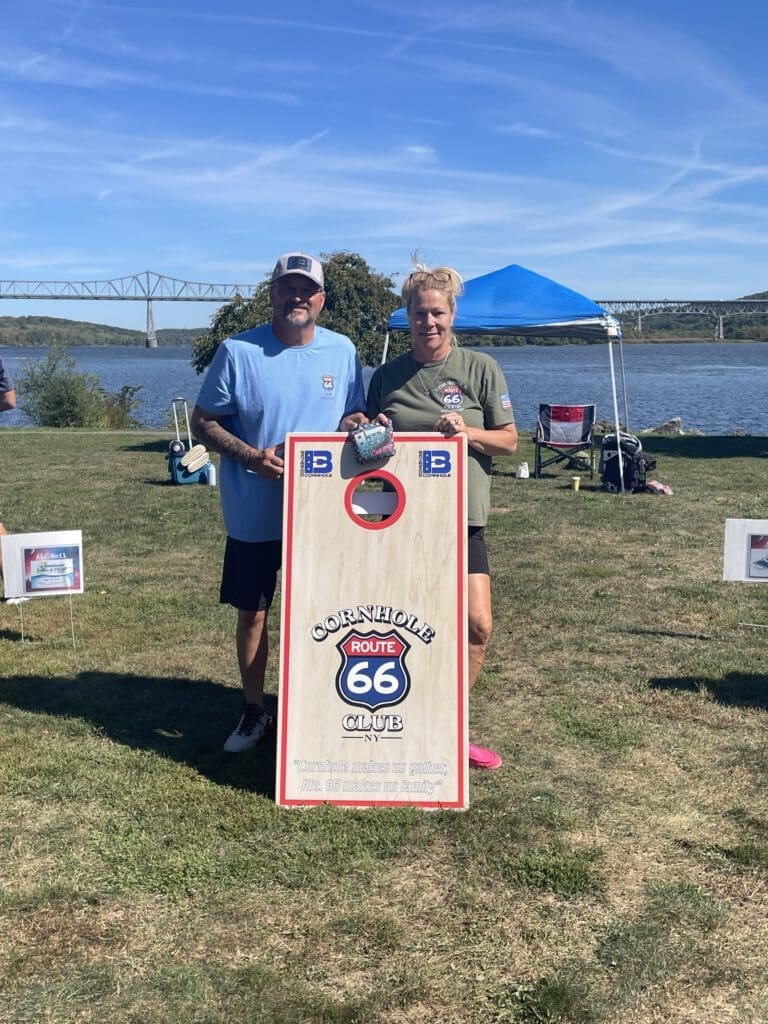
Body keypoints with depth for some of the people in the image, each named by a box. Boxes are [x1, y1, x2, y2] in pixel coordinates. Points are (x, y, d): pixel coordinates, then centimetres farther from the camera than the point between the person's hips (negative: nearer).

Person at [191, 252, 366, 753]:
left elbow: (355, 415, 12)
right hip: (254, 515, -1)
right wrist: (252, 457, -18)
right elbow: (203, 421, -2)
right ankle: (254, 712, 29)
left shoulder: (343, 351, 2)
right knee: (253, 613, 10)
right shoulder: (238, 351, -6)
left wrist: (357, 425, -13)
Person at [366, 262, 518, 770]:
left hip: (461, 517, -1)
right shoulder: (387, 376, 8)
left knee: (478, 626, -6)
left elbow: (509, 441, 3)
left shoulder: (481, 368, 2)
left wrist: (466, 430, -15)